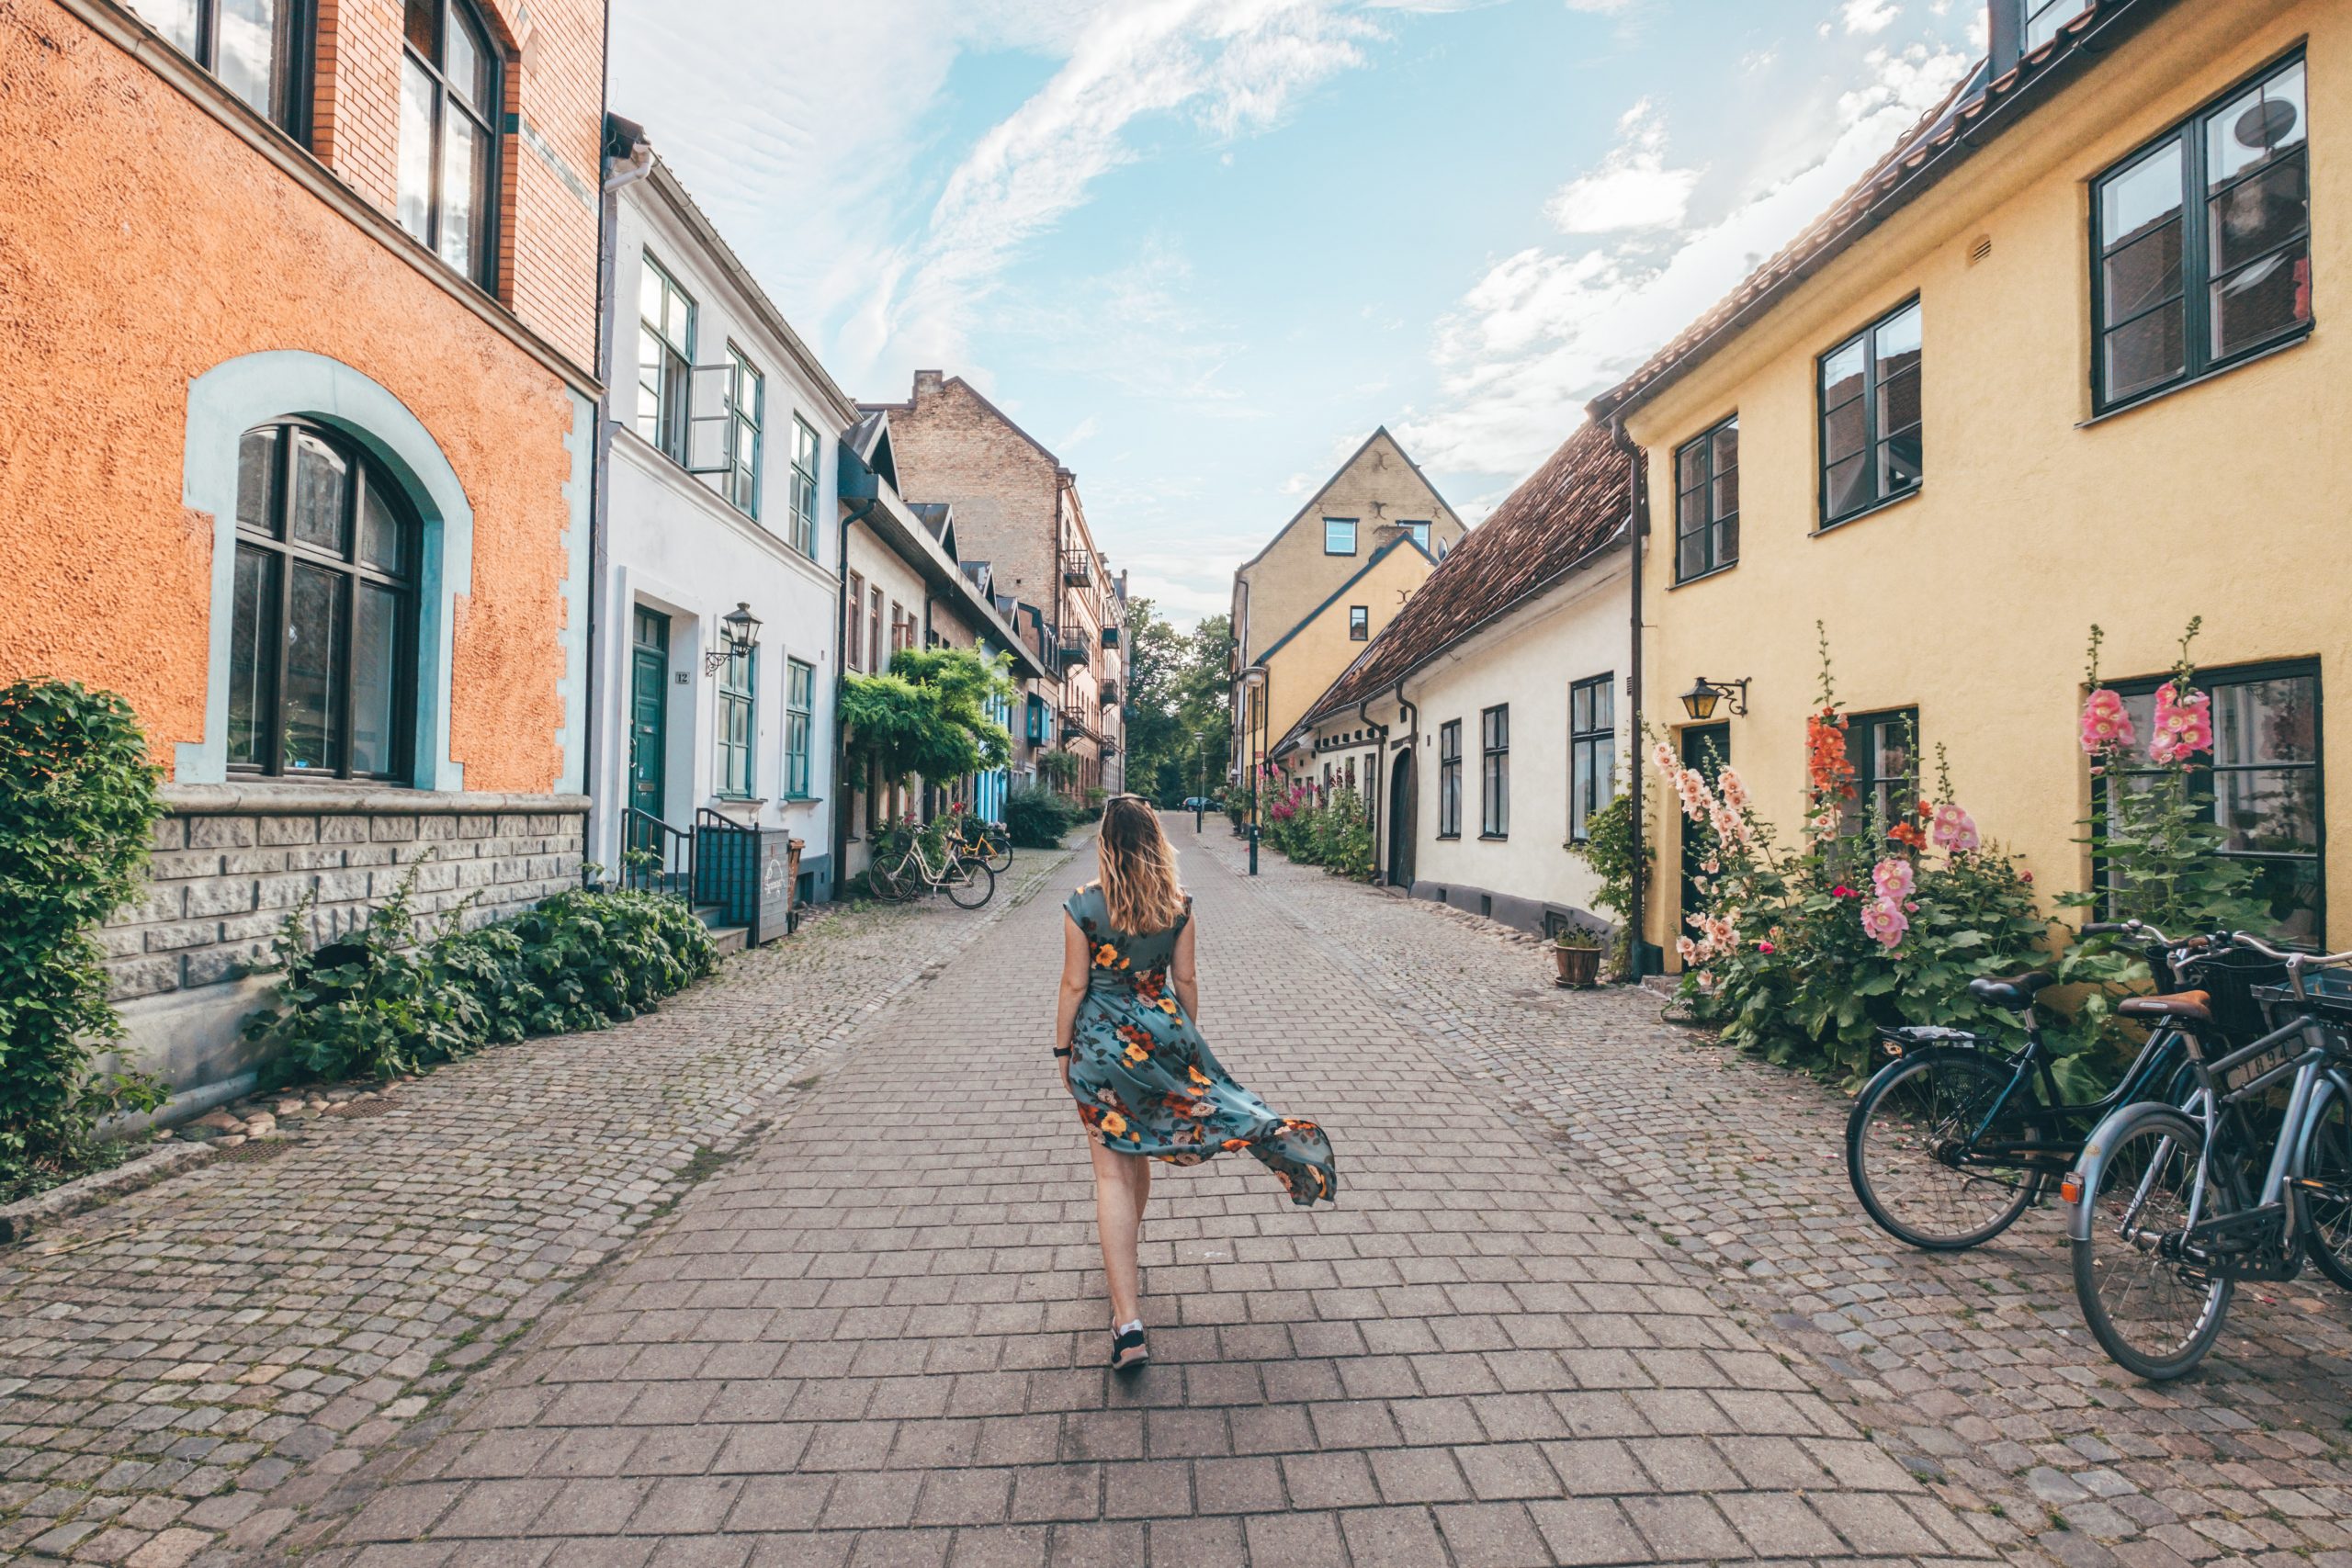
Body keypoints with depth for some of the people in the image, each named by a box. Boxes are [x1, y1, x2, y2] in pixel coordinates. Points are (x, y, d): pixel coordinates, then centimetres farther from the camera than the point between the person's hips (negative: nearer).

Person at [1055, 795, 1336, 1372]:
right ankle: (1122, 1266, 45)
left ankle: (1128, 1320, -3)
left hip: (1101, 1042, -3)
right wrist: (1186, 1039, 15)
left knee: (1113, 1171, 1)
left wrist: (1062, 1048, 3)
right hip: (1160, 1032, 4)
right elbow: (1185, 979, 2)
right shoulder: (1177, 904, -5)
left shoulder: (1083, 904, -14)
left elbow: (1075, 984, -10)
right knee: (1139, 1156, 23)